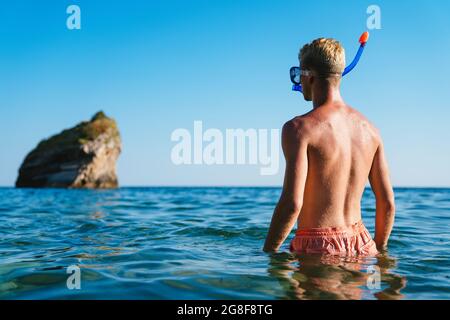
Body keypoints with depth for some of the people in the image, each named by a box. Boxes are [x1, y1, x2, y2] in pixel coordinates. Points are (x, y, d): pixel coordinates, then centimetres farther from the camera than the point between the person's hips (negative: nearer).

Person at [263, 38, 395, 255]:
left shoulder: (299, 128, -10)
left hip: (317, 247, -6)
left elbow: (292, 203, -19)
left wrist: (268, 253, -8)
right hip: (361, 245, 6)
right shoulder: (369, 129, 8)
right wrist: (378, 251, 21)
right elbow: (387, 203, 10)